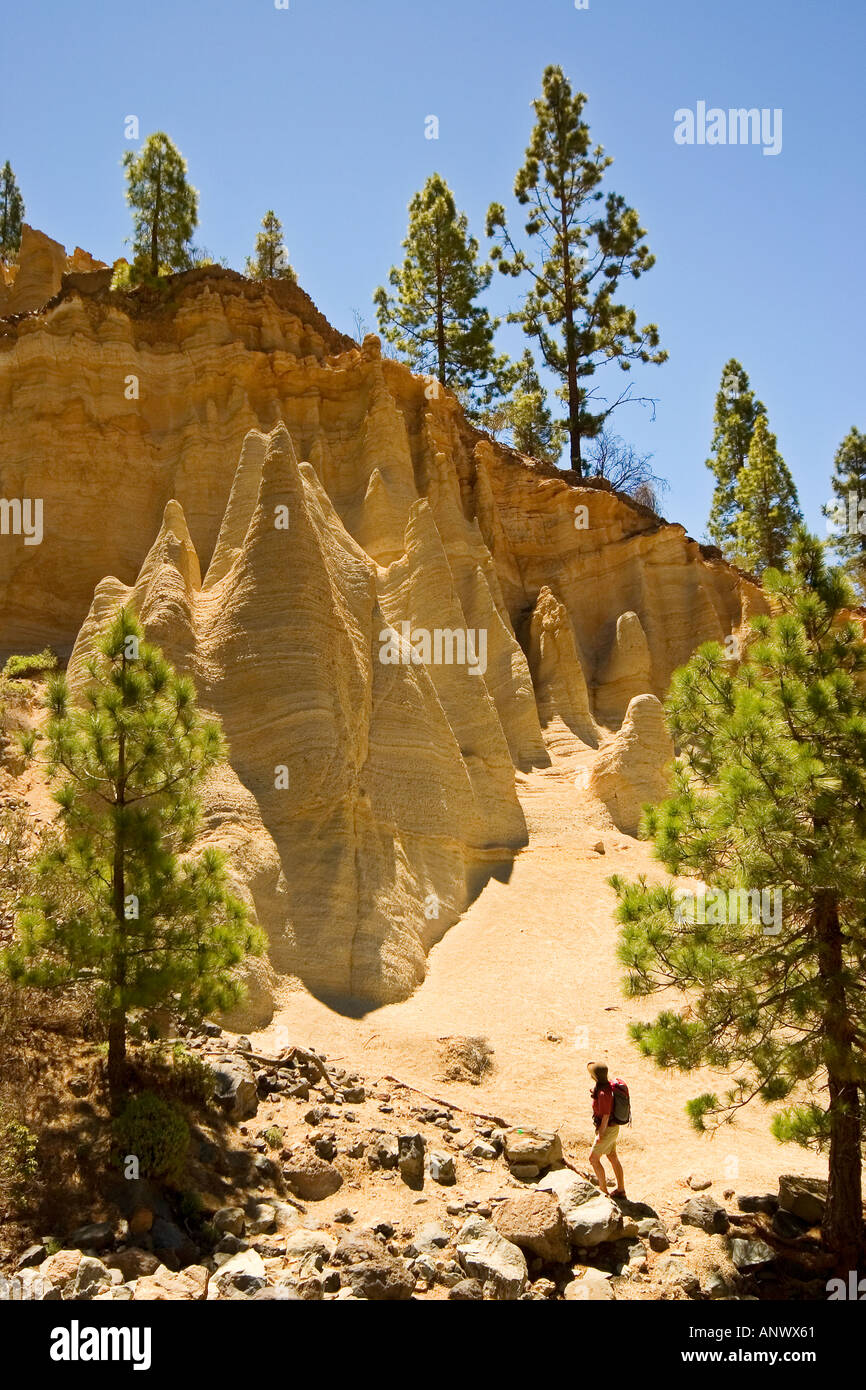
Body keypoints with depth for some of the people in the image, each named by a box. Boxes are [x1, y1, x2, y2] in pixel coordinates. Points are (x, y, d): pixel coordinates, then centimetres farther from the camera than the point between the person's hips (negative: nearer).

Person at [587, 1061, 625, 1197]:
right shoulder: (608, 1085, 1)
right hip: (613, 1127, 9)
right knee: (613, 1157, 18)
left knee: (594, 1158, 2)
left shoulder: (603, 1093, -29)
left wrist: (600, 1134, -19)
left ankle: (603, 1189, 10)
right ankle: (620, 1189, 26)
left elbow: (606, 1115, -25)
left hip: (607, 1129, -9)